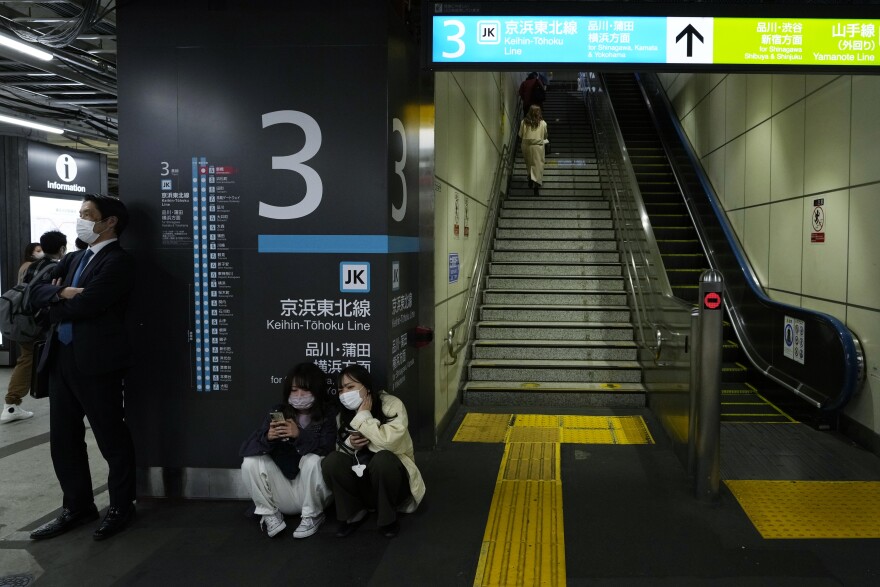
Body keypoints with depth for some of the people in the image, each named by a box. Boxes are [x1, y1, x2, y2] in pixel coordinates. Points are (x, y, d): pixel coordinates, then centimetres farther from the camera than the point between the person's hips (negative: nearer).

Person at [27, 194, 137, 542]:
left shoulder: (117, 261, -10)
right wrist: (61, 293, -10)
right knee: (63, 439, 14)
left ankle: (121, 507, 19)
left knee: (112, 438, 4)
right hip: (61, 359, 9)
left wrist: (55, 305, 0)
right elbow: (39, 292, 11)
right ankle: (77, 506, 28)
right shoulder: (75, 259, 18)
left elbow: (83, 305, -19)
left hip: (96, 361, -8)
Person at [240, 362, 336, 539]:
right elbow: (248, 449, -9)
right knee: (250, 463, -16)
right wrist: (267, 438, -31)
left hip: (312, 493, -2)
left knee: (312, 460, -31)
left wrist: (300, 435, -36)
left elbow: (328, 447, -22)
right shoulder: (278, 413, 1)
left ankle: (312, 516, -8)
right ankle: (269, 514, 0)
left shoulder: (328, 414, -5)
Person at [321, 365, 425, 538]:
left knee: (382, 459, -37)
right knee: (332, 461, -22)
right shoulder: (344, 414, -2)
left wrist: (364, 416, -25)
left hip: (391, 472, -4)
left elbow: (388, 441, -34)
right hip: (361, 476, 4)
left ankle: (387, 518, -12)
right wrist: (350, 444, -17)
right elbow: (340, 447, 4)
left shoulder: (392, 405, -18)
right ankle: (353, 513, -3)